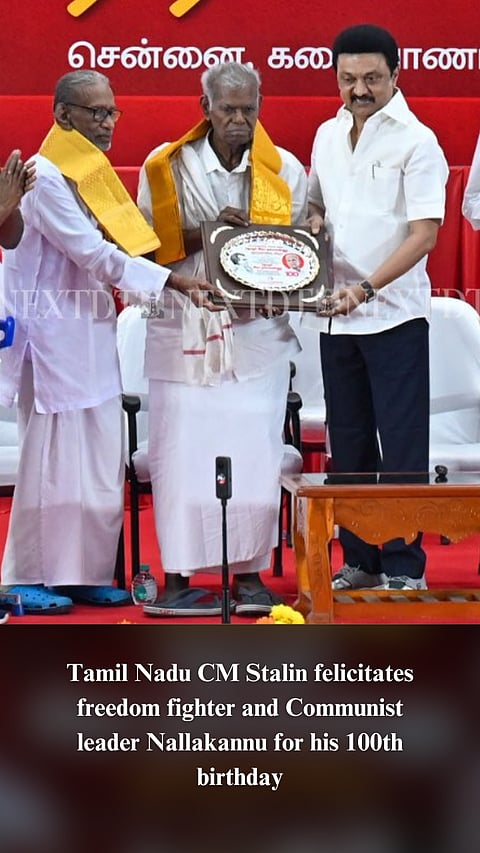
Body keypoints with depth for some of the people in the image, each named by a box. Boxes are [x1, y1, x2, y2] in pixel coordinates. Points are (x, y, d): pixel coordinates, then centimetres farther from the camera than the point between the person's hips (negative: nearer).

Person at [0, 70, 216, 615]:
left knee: (99, 461, 8)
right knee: (52, 455, -4)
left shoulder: (93, 173, 15)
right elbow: (94, 254, -19)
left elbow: (113, 248, 15)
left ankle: (87, 572, 16)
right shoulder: (44, 176, -13)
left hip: (90, 334, 9)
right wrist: (175, 282, -20)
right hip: (51, 334, -8)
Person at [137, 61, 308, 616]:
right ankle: (178, 576, 2)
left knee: (254, 451, -2)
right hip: (183, 329, -1)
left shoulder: (284, 170, 6)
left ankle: (249, 573, 9)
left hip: (257, 331, 1)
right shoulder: (166, 166, 3)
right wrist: (208, 233, -14)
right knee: (180, 451, -4)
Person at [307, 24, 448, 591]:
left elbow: (424, 232, -14)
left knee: (401, 449, -3)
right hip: (335, 314, 6)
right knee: (348, 445, 11)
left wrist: (366, 289, -22)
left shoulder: (416, 141, -8)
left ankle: (404, 568, 4)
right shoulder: (328, 135, 11)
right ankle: (359, 561, 21)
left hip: (394, 315, -6)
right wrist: (310, 224, 0)